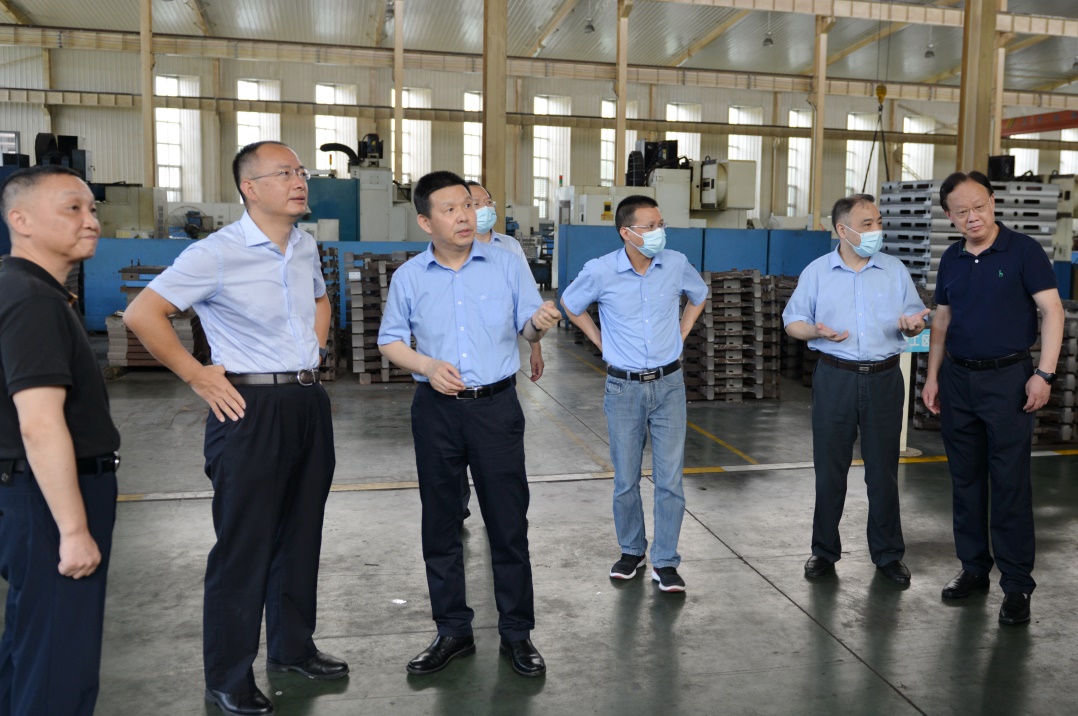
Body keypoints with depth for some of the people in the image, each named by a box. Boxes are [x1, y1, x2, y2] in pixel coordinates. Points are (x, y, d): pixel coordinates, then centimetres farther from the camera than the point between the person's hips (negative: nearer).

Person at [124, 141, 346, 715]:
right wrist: (198, 378, -13)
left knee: (301, 535, 16)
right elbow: (142, 314, -16)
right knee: (244, 546, 2)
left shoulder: (306, 246, 8)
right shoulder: (217, 254, -14)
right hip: (251, 408, -7)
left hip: (309, 403, 7)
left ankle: (293, 648, 34)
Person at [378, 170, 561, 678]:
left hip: (496, 406, -1)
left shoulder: (506, 265, 1)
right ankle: (452, 631, 25)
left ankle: (517, 633, 18)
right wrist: (426, 365, -10)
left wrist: (540, 323, -22)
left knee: (508, 521, 3)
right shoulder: (409, 278, 2)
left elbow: (528, 328, 2)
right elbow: (390, 341, 8)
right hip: (436, 411, 2)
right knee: (440, 523, 9)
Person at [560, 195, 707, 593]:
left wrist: (681, 335, 9)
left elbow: (699, 295, 18)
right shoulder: (601, 272, -10)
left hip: (668, 384, 1)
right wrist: (602, 343, 5)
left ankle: (665, 562, 12)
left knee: (669, 478, 0)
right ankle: (631, 551, 29)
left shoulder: (676, 265, -4)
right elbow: (570, 305, 9)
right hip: (623, 387, -1)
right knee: (626, 479, 9)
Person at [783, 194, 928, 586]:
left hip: (884, 378, 1)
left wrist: (913, 323, -14)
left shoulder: (895, 270, 6)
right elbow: (793, 321, 4)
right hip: (835, 378, -1)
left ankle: (888, 553, 21)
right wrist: (817, 331, -17)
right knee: (829, 468, 6)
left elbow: (916, 318, 10)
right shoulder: (816, 272, 3)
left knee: (883, 469, 7)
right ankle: (824, 550, 20)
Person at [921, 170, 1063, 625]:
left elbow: (1052, 311, -9)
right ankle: (973, 567, 24)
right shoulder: (951, 260, 9)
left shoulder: (1023, 251, -6)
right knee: (965, 479, 11)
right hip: (957, 378, 5)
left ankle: (1016, 584, 8)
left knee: (1010, 485, -2)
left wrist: (1044, 373, -16)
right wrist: (932, 376, 9)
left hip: (1007, 377, -5)